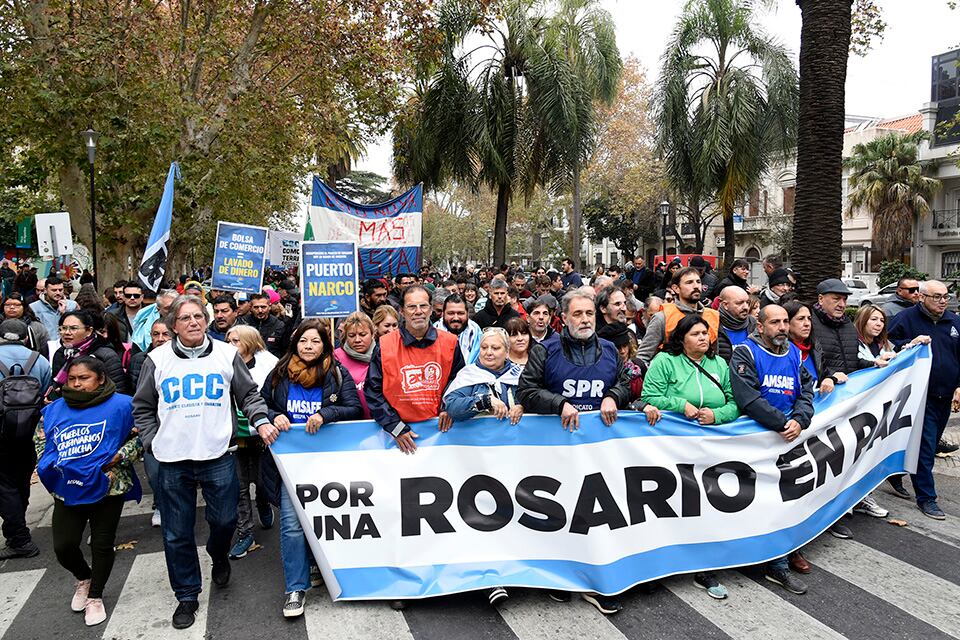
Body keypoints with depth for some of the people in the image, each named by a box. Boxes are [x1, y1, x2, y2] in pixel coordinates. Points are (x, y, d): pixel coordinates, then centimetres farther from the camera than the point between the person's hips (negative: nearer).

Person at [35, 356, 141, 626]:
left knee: (102, 545, 7)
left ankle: (95, 596, 29)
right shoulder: (54, 410, 7)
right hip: (67, 491, 4)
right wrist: (48, 466, 6)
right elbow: (40, 442, 21)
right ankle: (84, 578, 36)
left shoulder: (120, 405, -8)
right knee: (63, 546, 4)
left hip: (107, 489, -3)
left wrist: (119, 457, -15)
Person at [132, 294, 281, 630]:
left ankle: (219, 556, 40)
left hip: (218, 456, 0)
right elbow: (142, 407, 12)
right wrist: (152, 442, 2)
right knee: (177, 534, 8)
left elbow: (249, 394, 8)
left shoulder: (227, 354, 3)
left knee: (224, 520, 5)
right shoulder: (158, 359, 4)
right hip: (173, 461, 1)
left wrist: (261, 421, -7)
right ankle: (187, 596, 25)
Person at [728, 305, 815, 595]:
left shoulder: (794, 353, 13)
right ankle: (777, 565, 2)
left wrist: (799, 420, -13)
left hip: (790, 434, 6)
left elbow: (806, 391, 7)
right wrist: (782, 424, -19)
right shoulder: (745, 353, -7)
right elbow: (748, 397, -17)